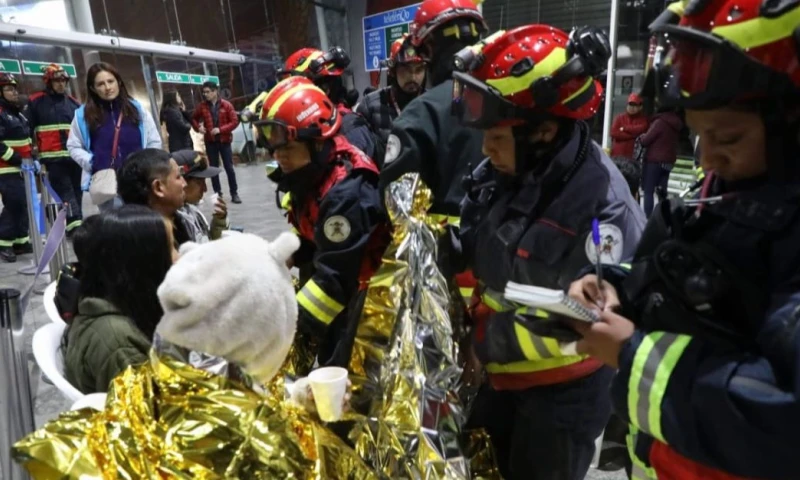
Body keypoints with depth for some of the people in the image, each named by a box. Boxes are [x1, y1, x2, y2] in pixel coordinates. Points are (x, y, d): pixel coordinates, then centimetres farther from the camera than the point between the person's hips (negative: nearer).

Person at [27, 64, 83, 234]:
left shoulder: (74, 103, 13)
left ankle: (75, 225, 17)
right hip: (53, 157, -4)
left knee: (76, 192, 8)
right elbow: (28, 129, 5)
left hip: (74, 155, 4)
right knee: (65, 191, -12)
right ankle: (75, 225, -20)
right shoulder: (35, 101, 3)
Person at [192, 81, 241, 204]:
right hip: (210, 141, 2)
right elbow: (194, 118, 16)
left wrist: (220, 129, -18)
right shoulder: (202, 106, 3)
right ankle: (217, 194, 15)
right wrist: (198, 127, -4)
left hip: (224, 140, -2)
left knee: (229, 168, 1)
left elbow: (235, 121, -9)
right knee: (214, 168, 7)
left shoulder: (226, 105, -5)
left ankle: (234, 194, 8)